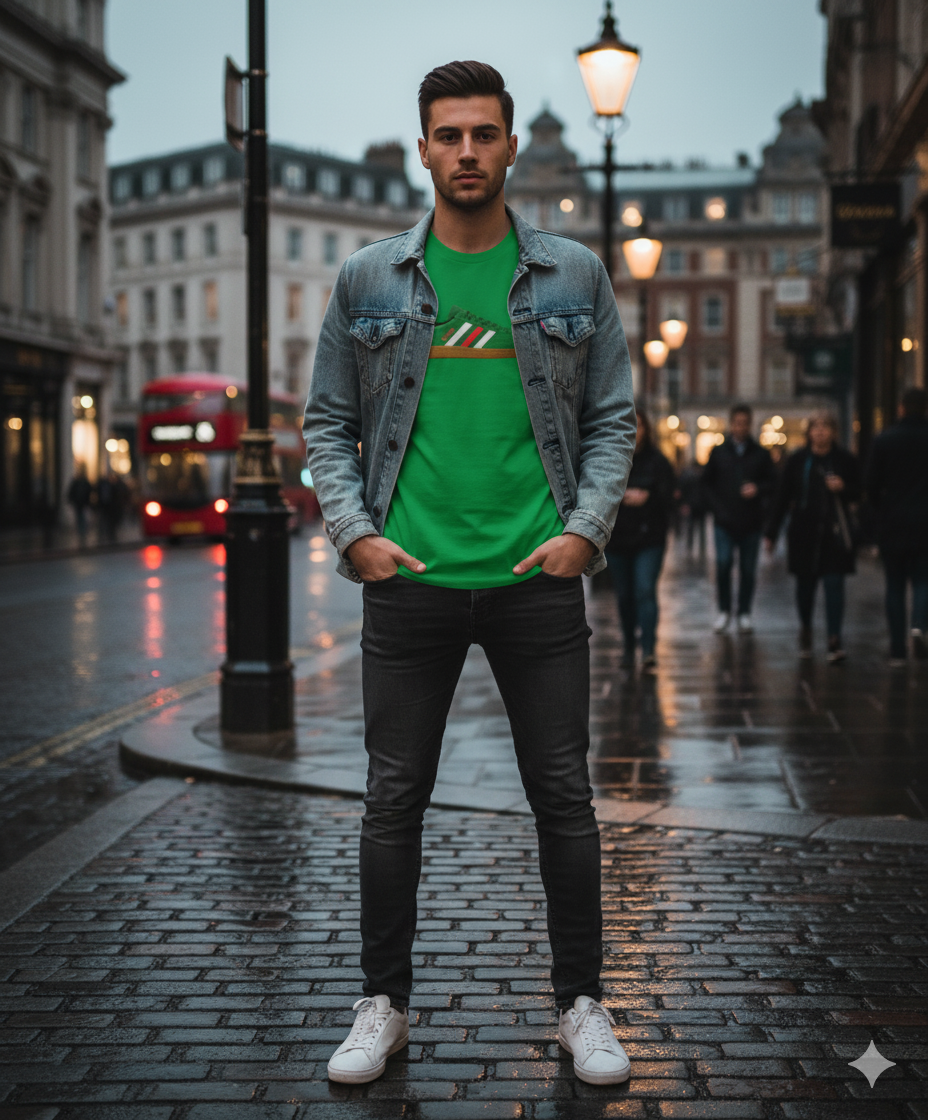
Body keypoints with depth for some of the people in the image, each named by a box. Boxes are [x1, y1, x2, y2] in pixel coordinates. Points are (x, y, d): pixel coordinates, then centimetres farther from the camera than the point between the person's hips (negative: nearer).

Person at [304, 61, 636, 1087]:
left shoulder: (574, 276, 5)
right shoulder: (368, 281, 5)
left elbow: (613, 418, 7)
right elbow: (329, 424, 8)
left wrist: (585, 529, -5)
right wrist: (353, 532, -5)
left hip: (539, 582, 0)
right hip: (409, 583, 0)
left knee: (564, 798, 6)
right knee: (394, 799, 7)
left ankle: (581, 1003, 21)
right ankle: (384, 1003, 21)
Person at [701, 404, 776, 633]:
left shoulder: (760, 454, 9)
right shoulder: (718, 452, 10)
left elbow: (772, 483, 9)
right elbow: (707, 483, 13)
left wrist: (758, 489, -12)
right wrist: (716, 509, 0)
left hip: (751, 522, 0)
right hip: (724, 522, 0)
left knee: (748, 569, 2)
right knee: (723, 563, -12)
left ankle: (744, 614, 14)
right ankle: (724, 611, 3)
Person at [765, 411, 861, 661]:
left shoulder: (845, 460, 0)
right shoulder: (797, 460, 2)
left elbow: (859, 493, 7)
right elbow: (783, 497, 4)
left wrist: (843, 488, -15)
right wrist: (772, 533, 3)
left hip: (835, 533, -1)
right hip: (804, 530, 1)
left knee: (834, 583, -8)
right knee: (805, 583, 9)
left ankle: (835, 639, -6)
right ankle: (805, 627, 34)